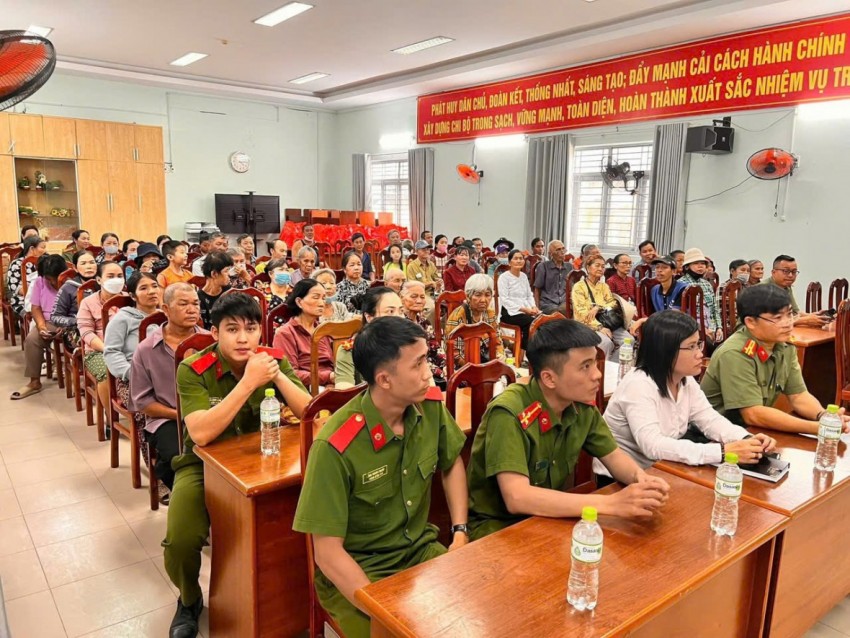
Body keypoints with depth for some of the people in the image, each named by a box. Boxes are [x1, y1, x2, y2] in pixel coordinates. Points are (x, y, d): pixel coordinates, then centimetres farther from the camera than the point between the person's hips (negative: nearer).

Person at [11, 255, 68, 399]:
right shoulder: (39, 282, 4)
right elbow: (36, 308, 4)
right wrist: (41, 326, -14)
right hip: (49, 323, 4)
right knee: (32, 339, -22)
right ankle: (34, 382, -12)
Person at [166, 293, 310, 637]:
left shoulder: (274, 360, -9)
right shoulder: (193, 370, -18)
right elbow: (201, 434, -32)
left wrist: (278, 376, -31)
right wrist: (249, 382, -36)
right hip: (204, 465, -2)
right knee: (180, 541, -22)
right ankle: (189, 599, 14)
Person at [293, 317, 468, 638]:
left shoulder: (430, 406, -9)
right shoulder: (336, 446, -25)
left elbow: (452, 464, 12)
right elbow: (327, 552, -19)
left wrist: (460, 531, 1)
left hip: (421, 550, 5)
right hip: (356, 570, -4)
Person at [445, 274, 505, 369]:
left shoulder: (490, 314, 3)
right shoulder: (458, 317, -16)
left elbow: (497, 342, 13)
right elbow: (454, 354, -17)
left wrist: (500, 355, -8)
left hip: (488, 362, 6)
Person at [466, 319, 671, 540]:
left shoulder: (582, 405, -8)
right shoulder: (509, 413, -28)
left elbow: (614, 456, 5)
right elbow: (517, 498, -36)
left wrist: (641, 478, -18)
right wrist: (611, 504, -38)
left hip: (550, 517, 7)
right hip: (497, 525, -6)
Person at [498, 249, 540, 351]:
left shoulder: (524, 276, 18)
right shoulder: (504, 277, -4)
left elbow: (529, 295, 19)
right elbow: (504, 300, -12)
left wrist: (533, 307, -3)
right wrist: (523, 309, -18)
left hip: (527, 310, 6)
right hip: (510, 312, -6)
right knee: (531, 321, -31)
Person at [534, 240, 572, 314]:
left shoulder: (569, 267, 20)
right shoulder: (543, 266, 7)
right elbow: (537, 290, 6)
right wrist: (537, 309, -3)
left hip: (565, 303, 4)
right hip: (548, 303, -3)